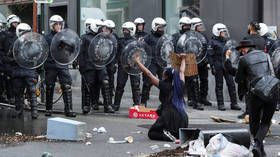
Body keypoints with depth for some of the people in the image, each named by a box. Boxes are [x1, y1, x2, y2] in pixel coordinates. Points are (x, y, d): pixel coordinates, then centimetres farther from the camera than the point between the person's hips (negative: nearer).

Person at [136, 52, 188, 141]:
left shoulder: (164, 85, -2)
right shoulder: (180, 85, 10)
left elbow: (148, 74, 2)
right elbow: (182, 71, 29)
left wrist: (138, 61, 10)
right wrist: (183, 59, 47)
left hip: (168, 116, -5)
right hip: (182, 119, 5)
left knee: (151, 133, 12)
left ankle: (166, 135, -15)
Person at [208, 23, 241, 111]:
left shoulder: (226, 41, 16)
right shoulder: (212, 42, -2)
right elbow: (210, 55, -6)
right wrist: (212, 66, -13)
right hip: (218, 66, -5)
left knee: (231, 84, -1)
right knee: (219, 85, 1)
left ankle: (234, 103, 4)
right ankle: (220, 104, 7)